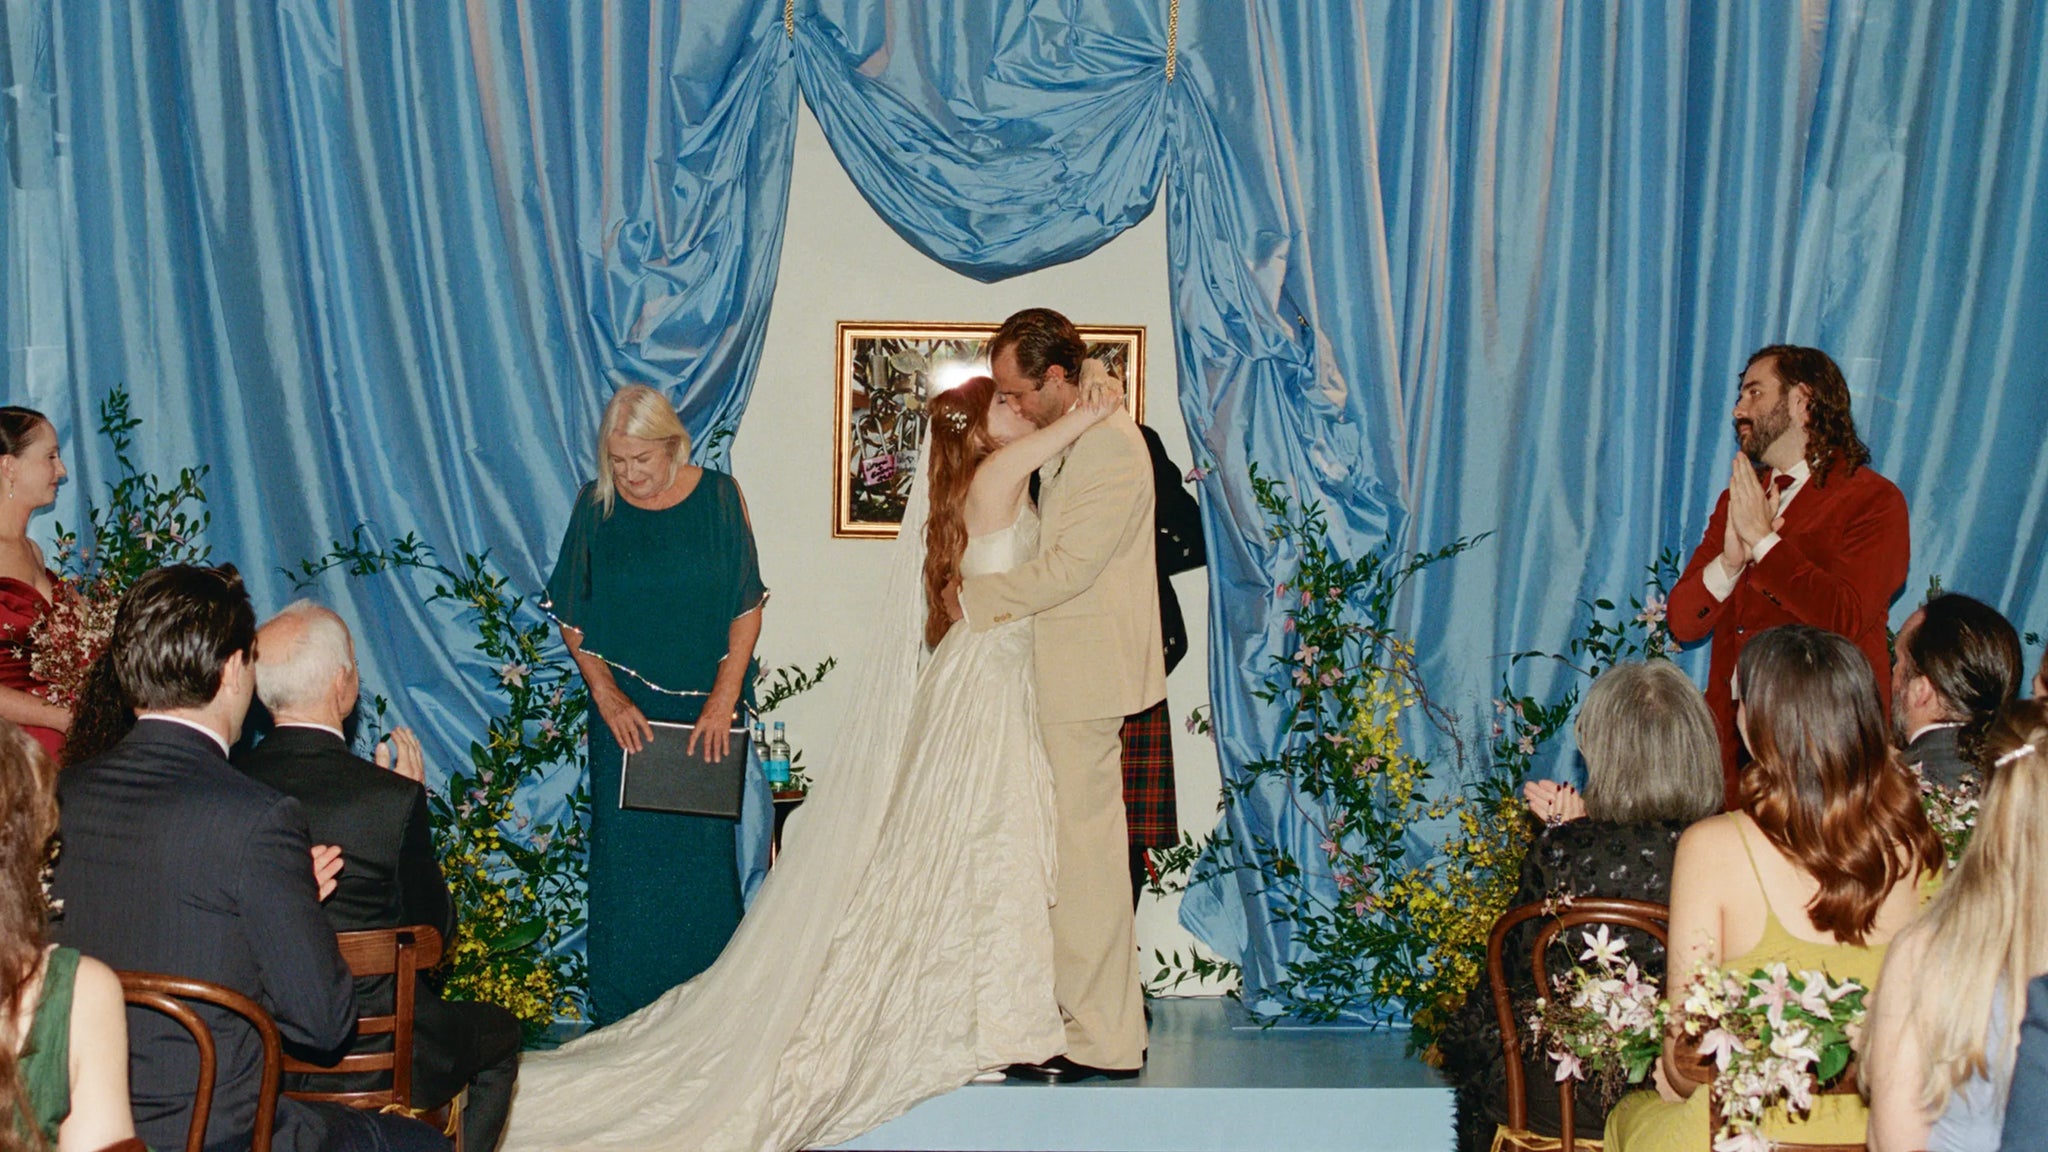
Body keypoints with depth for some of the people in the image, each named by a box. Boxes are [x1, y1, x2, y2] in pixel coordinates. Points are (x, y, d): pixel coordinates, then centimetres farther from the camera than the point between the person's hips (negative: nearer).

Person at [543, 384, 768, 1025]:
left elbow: (747, 609, -1)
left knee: (703, 854, 2)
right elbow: (573, 618, 5)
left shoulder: (717, 498, -3)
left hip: (706, 711, -1)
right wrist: (606, 694, -7)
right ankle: (623, 1016, 9)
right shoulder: (595, 506, 0)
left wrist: (725, 697, -10)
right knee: (623, 854, 1)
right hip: (625, 714, 1)